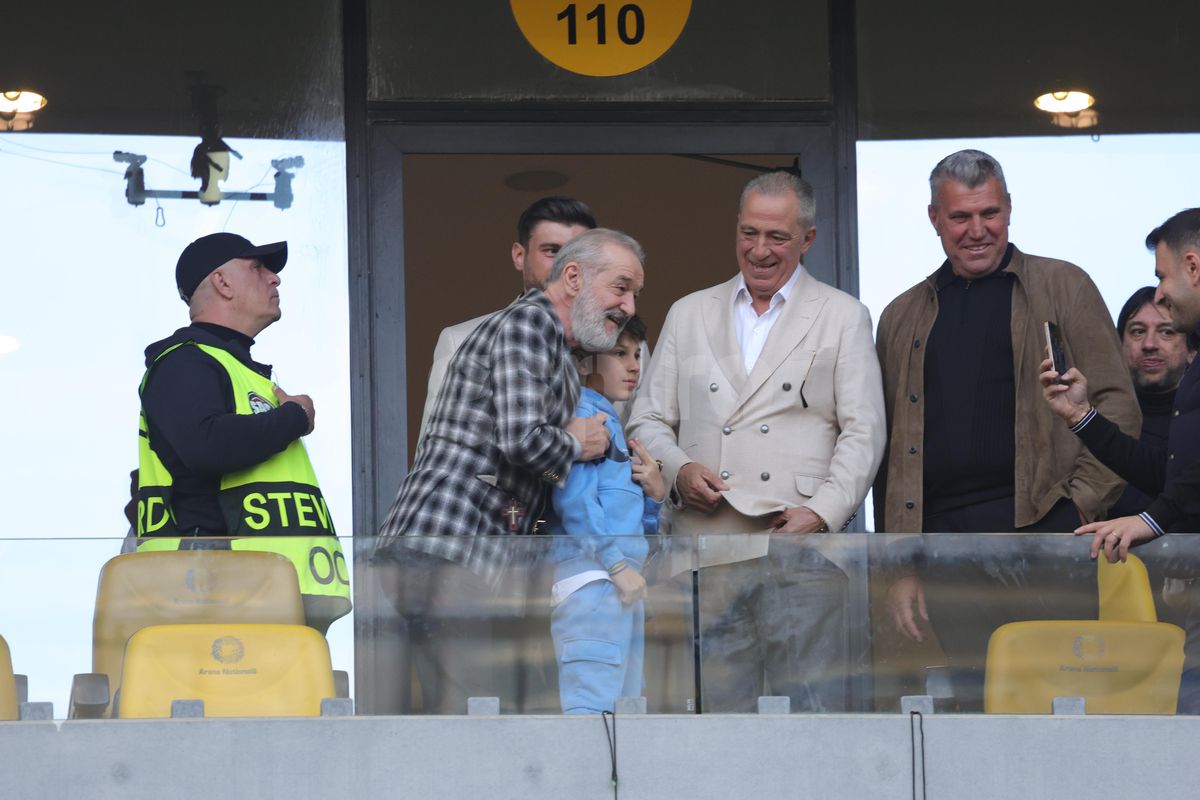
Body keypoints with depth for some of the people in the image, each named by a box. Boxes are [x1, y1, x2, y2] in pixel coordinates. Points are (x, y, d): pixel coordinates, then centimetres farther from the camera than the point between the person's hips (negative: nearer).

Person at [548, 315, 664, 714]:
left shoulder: (614, 425, 24)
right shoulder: (581, 415, -5)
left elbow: (640, 529, 27)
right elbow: (574, 499, -18)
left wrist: (653, 493, 7)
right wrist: (617, 565, -19)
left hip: (623, 587, 10)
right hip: (591, 582, -10)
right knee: (592, 709, -18)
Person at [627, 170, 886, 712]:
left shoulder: (843, 317, 13)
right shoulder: (689, 315, 20)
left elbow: (863, 432, 5)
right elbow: (648, 420, 18)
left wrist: (823, 511, -9)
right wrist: (678, 470, -3)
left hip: (801, 545, -2)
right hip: (708, 544, 2)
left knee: (810, 708, -8)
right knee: (720, 710, -2)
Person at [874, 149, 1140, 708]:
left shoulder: (1062, 288, 9)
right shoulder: (904, 317, 18)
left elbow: (1117, 404, 4)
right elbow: (890, 452, 18)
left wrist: (1082, 502, -7)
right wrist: (900, 567, 10)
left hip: (1044, 534, -3)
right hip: (947, 552, 3)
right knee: (975, 700, 0)